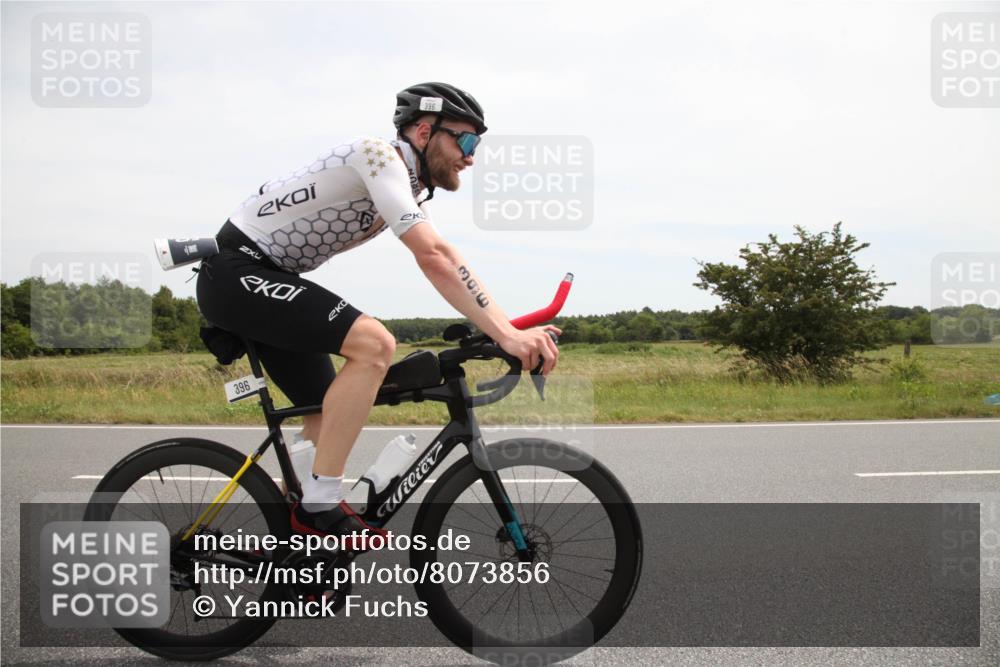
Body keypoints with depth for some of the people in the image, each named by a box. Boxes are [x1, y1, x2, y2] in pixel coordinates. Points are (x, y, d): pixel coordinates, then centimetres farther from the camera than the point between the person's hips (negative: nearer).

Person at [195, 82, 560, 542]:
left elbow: (442, 261, 3)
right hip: (236, 274, -10)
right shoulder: (378, 155, -19)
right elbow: (433, 257, -31)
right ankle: (319, 504, -20)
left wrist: (512, 328, -10)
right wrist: (506, 334, -35)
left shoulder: (411, 188, 11)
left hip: (264, 280, 10)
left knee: (330, 414, 10)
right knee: (373, 344, -27)